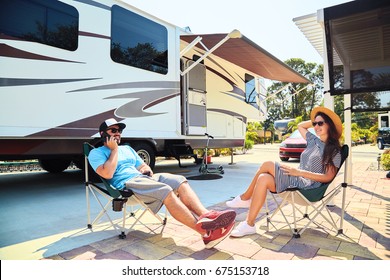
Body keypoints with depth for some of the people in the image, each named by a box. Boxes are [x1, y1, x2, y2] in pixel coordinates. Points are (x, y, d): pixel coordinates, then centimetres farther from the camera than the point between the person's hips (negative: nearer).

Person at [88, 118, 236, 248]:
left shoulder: (127, 148, 30)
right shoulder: (96, 153, 9)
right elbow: (107, 174, -11)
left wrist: (147, 170, 4)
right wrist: (114, 149, -2)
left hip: (143, 178, 7)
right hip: (125, 184, -7)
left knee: (180, 181, -18)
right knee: (166, 192, -32)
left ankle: (205, 215, -34)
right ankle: (205, 231, -38)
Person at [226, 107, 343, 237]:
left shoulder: (334, 150, -2)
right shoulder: (314, 141, 17)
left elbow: (328, 177, -12)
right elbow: (300, 126, 33)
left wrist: (299, 172, -20)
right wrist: (314, 120, 19)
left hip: (308, 186, -7)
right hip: (297, 180, 7)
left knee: (268, 165, -23)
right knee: (263, 179, -21)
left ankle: (245, 198, -9)